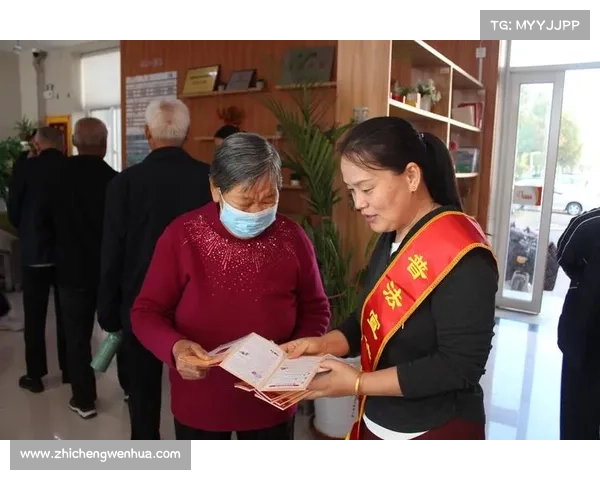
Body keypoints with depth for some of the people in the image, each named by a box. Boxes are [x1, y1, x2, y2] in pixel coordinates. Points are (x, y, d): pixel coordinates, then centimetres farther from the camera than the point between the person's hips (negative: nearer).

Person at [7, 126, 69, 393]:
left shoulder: (25, 167, -9)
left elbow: (13, 212, -2)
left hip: (34, 252, -2)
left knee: (34, 317, 9)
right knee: (66, 314, 13)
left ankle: (35, 375, 17)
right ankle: (68, 369, 23)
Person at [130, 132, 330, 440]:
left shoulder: (291, 238, -11)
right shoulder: (182, 235, -15)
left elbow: (315, 309, 0)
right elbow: (146, 312, -9)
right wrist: (175, 347, -30)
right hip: (199, 401, 0)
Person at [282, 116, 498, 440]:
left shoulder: (461, 255, -24)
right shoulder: (391, 238, 1)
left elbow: (460, 367, -24)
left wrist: (358, 383, -24)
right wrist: (324, 344, -8)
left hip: (436, 435, -7)